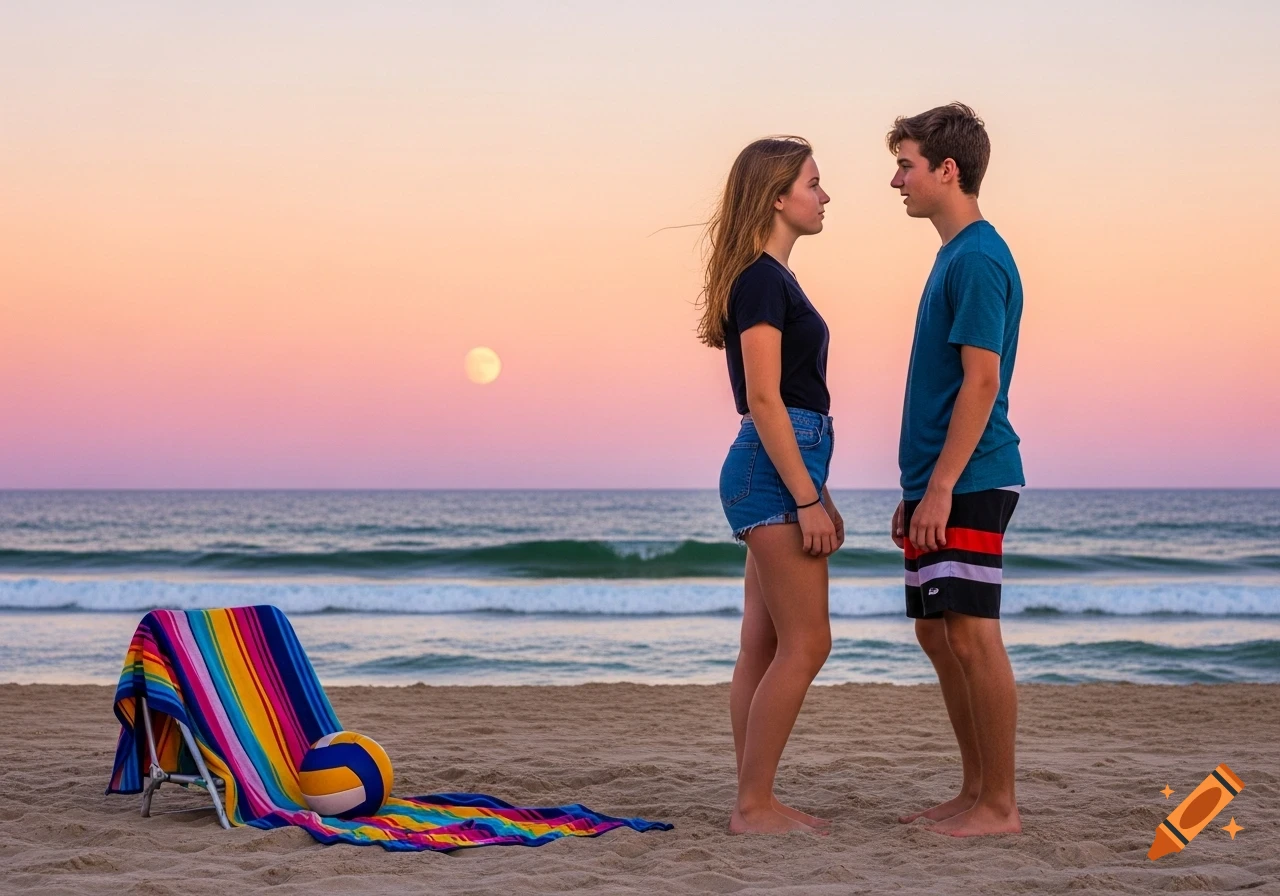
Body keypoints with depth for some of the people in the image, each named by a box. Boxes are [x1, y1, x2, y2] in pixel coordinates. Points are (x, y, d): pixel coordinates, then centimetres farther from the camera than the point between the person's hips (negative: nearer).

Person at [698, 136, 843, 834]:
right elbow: (763, 400, -18)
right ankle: (754, 807, -4)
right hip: (773, 471, -10)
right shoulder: (762, 280, -12)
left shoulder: (771, 279, 18)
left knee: (765, 646, 9)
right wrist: (807, 499, -19)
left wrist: (818, 494, 22)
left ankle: (755, 801, 13)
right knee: (805, 644, -8)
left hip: (777, 470, 10)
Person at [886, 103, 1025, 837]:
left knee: (973, 636, -6)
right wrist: (915, 490, 20)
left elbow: (981, 383, -18)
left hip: (969, 483, -10)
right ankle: (975, 791, 20)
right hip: (940, 482, 10)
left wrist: (941, 487, -20)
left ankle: (1000, 806, 2)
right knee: (939, 635, 12)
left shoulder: (978, 258, -13)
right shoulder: (955, 255, 17)